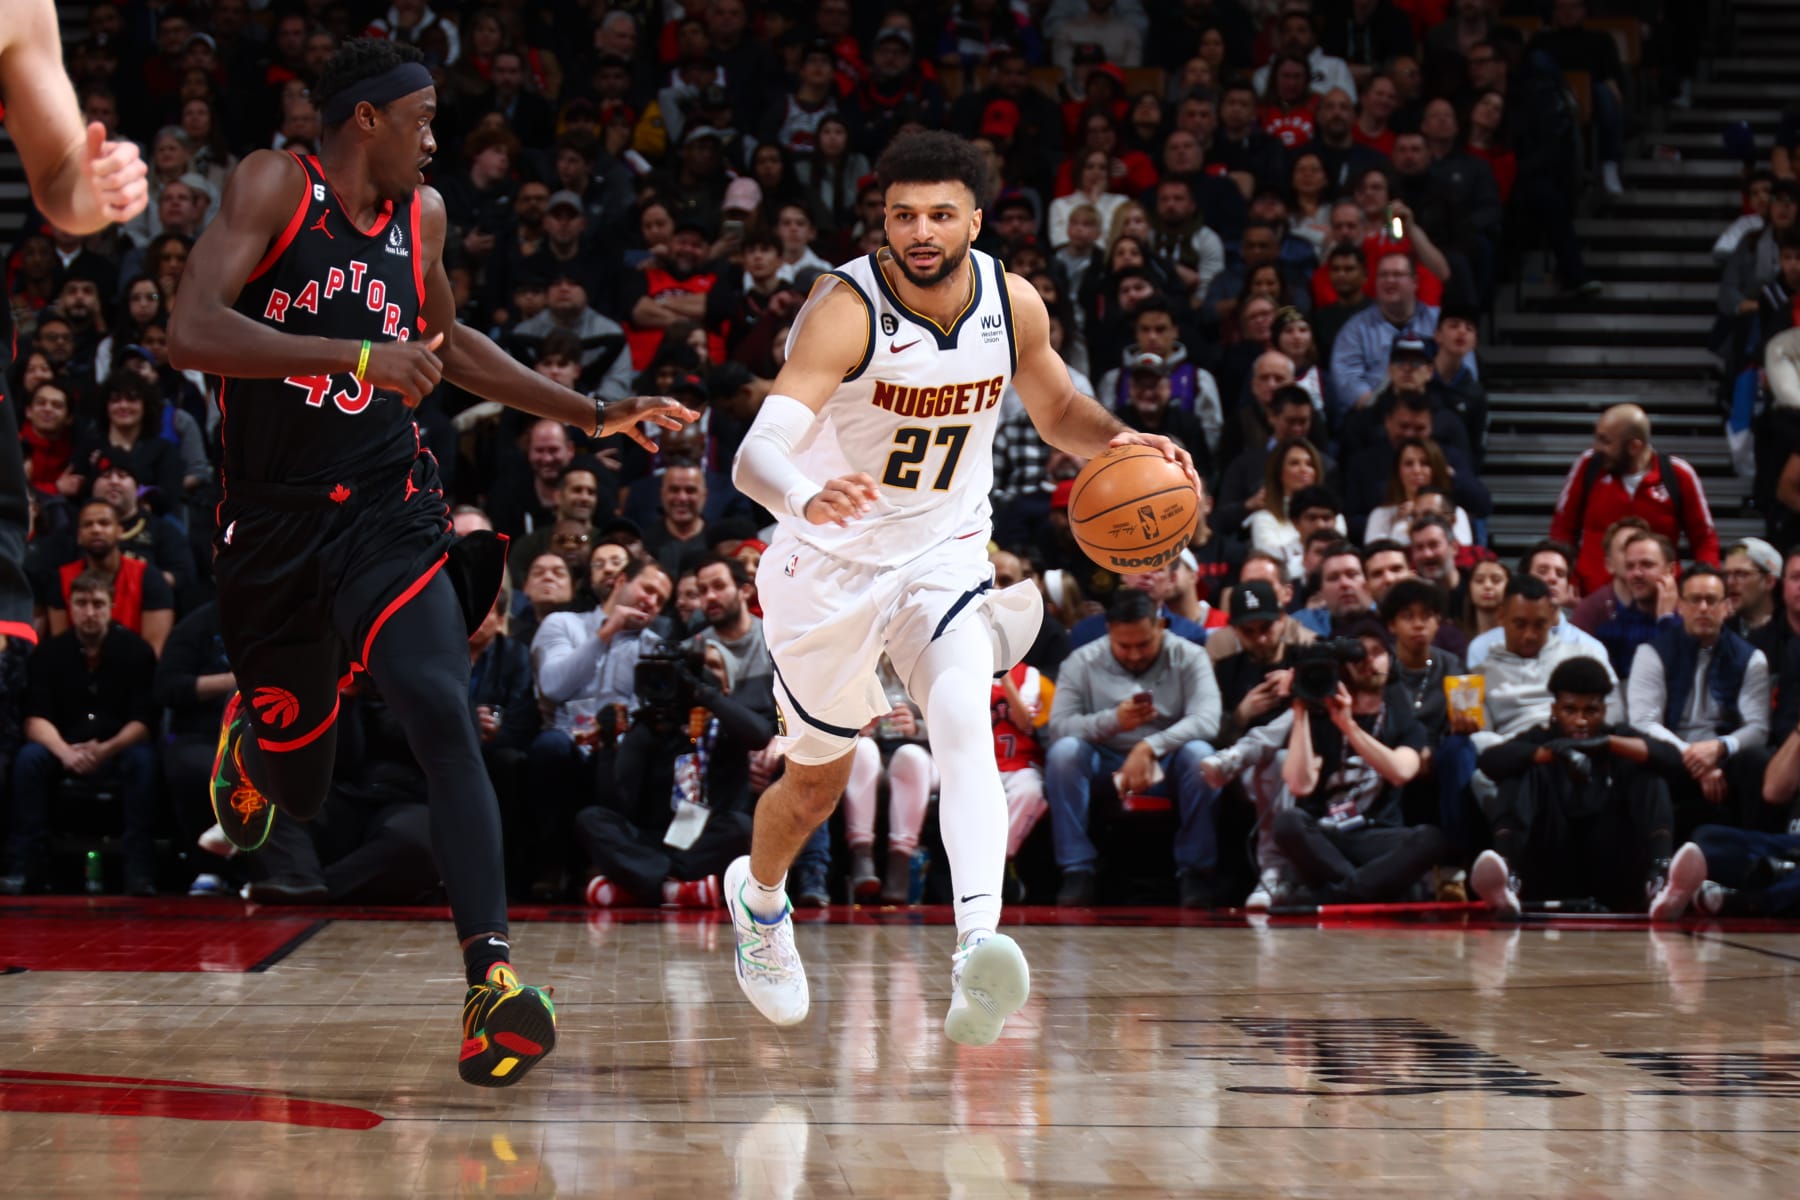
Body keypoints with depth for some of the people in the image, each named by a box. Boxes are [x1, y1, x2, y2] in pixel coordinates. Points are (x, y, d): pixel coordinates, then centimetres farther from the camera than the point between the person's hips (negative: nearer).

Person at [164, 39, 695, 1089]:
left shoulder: (424, 214, 7)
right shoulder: (275, 186, -9)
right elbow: (193, 334, -22)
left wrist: (595, 417, 22)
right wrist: (357, 355, -30)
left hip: (389, 510, 2)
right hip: (273, 521, -2)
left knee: (442, 718, -23)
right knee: (297, 781, 13)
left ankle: (494, 976, -31)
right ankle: (250, 743, 53)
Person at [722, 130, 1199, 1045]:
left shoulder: (1013, 305, -10)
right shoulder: (846, 309, -26)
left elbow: (1056, 411, 11)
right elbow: (756, 455, -38)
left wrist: (1117, 441, -12)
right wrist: (808, 498, -61)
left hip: (945, 558, 2)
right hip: (829, 566, -2)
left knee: (965, 721, -27)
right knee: (816, 784, 15)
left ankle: (978, 949, -44)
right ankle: (760, 898, 49)